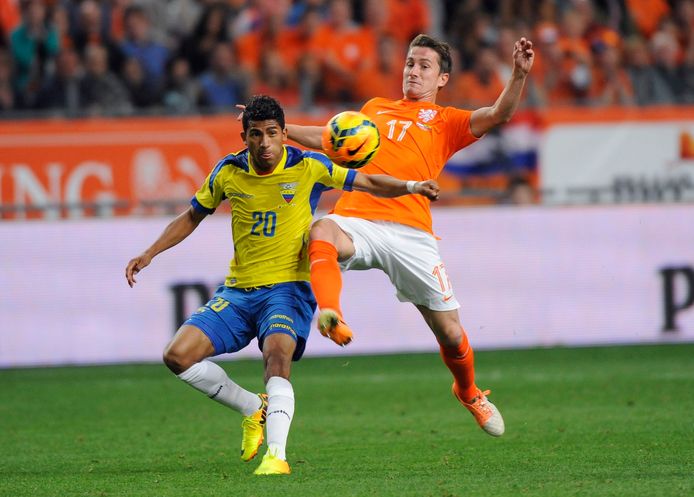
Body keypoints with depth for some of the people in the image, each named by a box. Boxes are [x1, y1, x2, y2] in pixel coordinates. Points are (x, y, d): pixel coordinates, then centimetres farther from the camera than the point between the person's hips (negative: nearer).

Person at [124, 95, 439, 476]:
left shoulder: (309, 168, -5)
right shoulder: (228, 172, 2)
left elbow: (369, 183, 3)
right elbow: (192, 217, 17)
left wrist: (412, 186, -15)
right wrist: (149, 254, 10)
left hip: (288, 287, -4)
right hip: (238, 289, 4)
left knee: (277, 353, -34)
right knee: (178, 355, -10)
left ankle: (276, 455, -41)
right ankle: (255, 409, 10)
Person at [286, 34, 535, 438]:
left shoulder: (446, 121, 17)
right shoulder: (376, 109, 28)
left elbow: (498, 114, 1)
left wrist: (519, 75, -16)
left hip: (410, 232, -1)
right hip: (356, 219, 1)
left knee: (450, 331, 2)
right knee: (322, 233, -37)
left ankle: (470, 393, 32)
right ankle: (331, 318, -58)